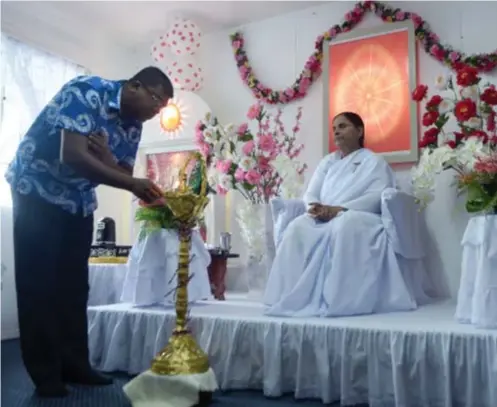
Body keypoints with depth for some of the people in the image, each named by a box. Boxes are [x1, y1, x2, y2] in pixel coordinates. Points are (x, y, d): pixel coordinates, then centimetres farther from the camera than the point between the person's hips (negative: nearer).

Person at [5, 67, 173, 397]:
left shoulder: (133, 125, -2)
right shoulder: (87, 91, -22)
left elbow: (122, 173, -1)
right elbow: (73, 155, -32)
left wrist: (107, 156, -23)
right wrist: (132, 183, -35)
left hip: (79, 201, 7)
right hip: (38, 192, -6)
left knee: (75, 284, 6)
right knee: (39, 283, -3)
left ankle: (74, 365, 15)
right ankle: (45, 374, 5)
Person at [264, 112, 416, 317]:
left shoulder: (374, 161, 10)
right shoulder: (327, 162, 26)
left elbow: (378, 197, -8)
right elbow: (310, 194, 15)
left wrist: (339, 209, -21)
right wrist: (316, 207, -11)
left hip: (359, 218, -4)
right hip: (323, 219, 5)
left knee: (344, 227, -41)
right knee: (297, 228, -29)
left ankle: (338, 300, -40)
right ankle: (291, 297, -33)